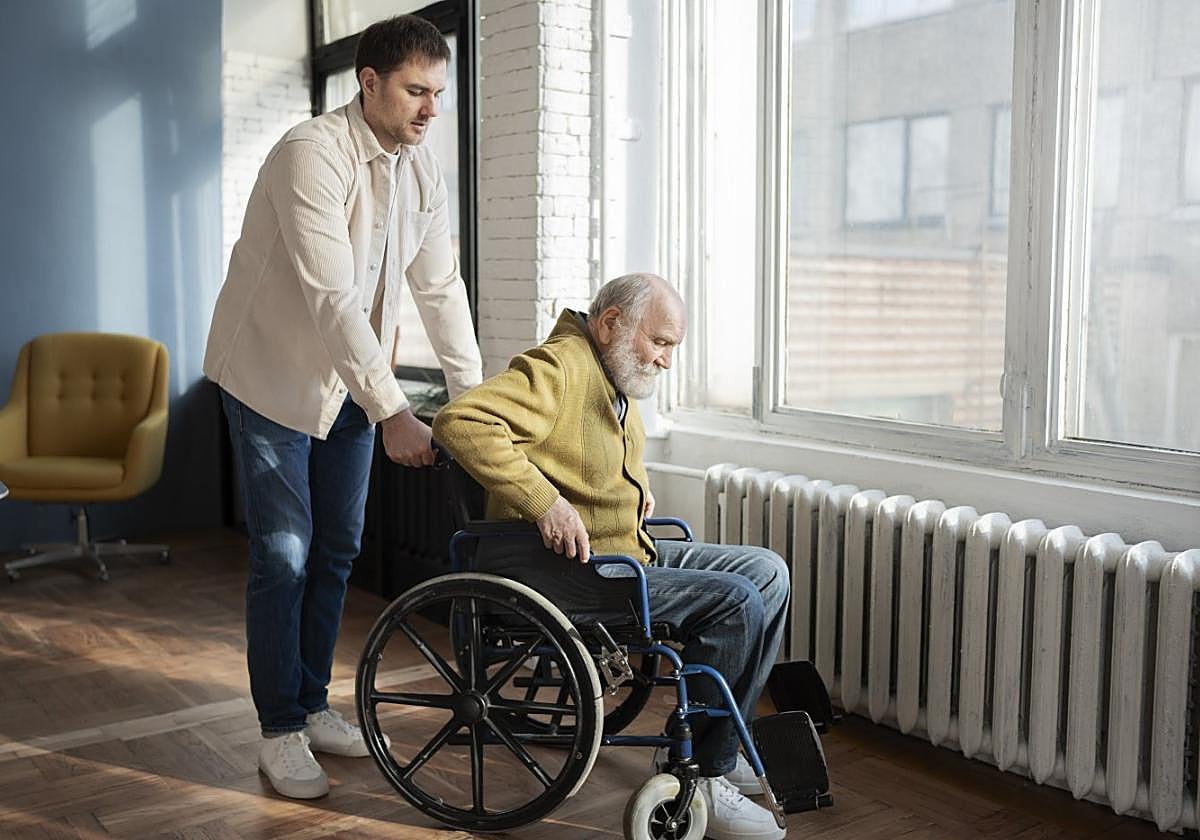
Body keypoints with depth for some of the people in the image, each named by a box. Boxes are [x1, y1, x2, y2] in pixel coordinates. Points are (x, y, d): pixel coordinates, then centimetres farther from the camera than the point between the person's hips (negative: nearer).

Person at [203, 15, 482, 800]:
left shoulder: (422, 169, 0)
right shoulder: (312, 155, -24)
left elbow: (441, 287, 2)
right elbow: (333, 299, -31)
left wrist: (475, 397, -3)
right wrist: (393, 412, -35)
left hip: (351, 376, 7)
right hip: (275, 375, -7)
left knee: (337, 550, 12)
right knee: (284, 558, -2)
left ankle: (313, 704, 27)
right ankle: (281, 731, 12)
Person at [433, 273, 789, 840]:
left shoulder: (614, 380, 15)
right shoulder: (558, 368, -17)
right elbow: (460, 421, -31)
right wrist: (545, 501, -34)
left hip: (626, 553, 11)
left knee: (766, 571, 8)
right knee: (735, 601, -20)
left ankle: (715, 747, 13)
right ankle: (698, 777, -6)